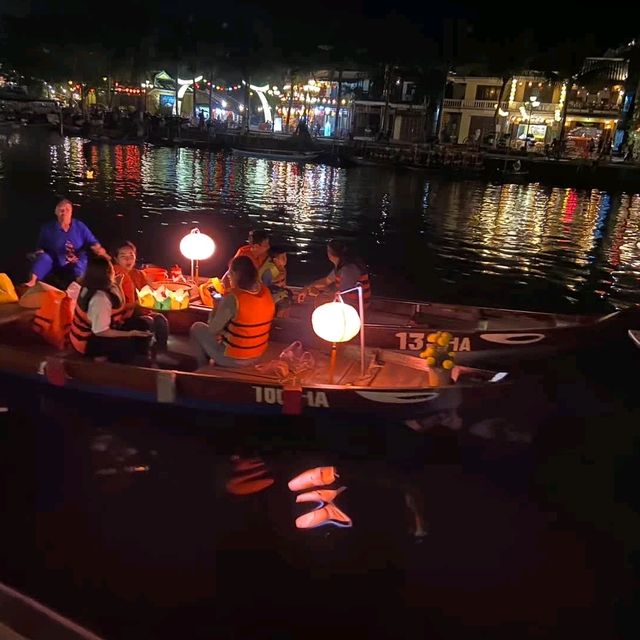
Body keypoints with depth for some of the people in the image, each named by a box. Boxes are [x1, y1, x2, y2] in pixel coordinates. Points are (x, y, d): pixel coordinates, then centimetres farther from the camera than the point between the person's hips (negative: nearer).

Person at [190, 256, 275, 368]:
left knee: (197, 327, 14)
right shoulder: (265, 292, -5)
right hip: (258, 355, 7)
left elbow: (213, 329, -14)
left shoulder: (232, 298, -27)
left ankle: (203, 367, 28)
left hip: (234, 359, -6)